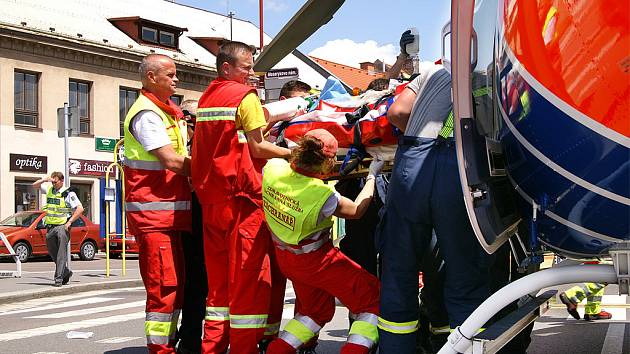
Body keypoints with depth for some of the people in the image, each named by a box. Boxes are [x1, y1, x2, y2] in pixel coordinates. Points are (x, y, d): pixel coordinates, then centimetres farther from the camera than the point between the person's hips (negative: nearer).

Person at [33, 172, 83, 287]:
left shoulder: (69, 194, -7)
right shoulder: (49, 190, 12)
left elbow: (80, 209, -12)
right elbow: (35, 185, 20)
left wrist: (69, 222, -15)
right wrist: (45, 179, 1)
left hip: (62, 227, -7)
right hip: (50, 227, 7)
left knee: (61, 253, -11)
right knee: (52, 252, 13)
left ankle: (59, 277, -12)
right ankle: (66, 272, 28)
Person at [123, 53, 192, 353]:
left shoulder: (168, 112, 21)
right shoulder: (146, 114, -11)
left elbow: (180, 158, 23)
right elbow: (171, 161, -18)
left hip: (170, 210, 10)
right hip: (153, 211, -10)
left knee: (175, 283, 13)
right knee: (164, 284, -11)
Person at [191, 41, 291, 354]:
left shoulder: (205, 98, 17)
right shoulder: (245, 96, -6)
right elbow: (256, 147, -9)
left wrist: (267, 124, 19)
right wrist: (291, 153, 1)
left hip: (210, 198, 8)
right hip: (243, 198, -8)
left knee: (218, 280, 11)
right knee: (249, 280, -5)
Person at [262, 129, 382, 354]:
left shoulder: (273, 168, -19)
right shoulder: (322, 194, -30)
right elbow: (356, 211, -9)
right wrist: (372, 176, 2)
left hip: (284, 257, 7)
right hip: (316, 260, -7)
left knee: (317, 310, 27)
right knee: (374, 297, 3)